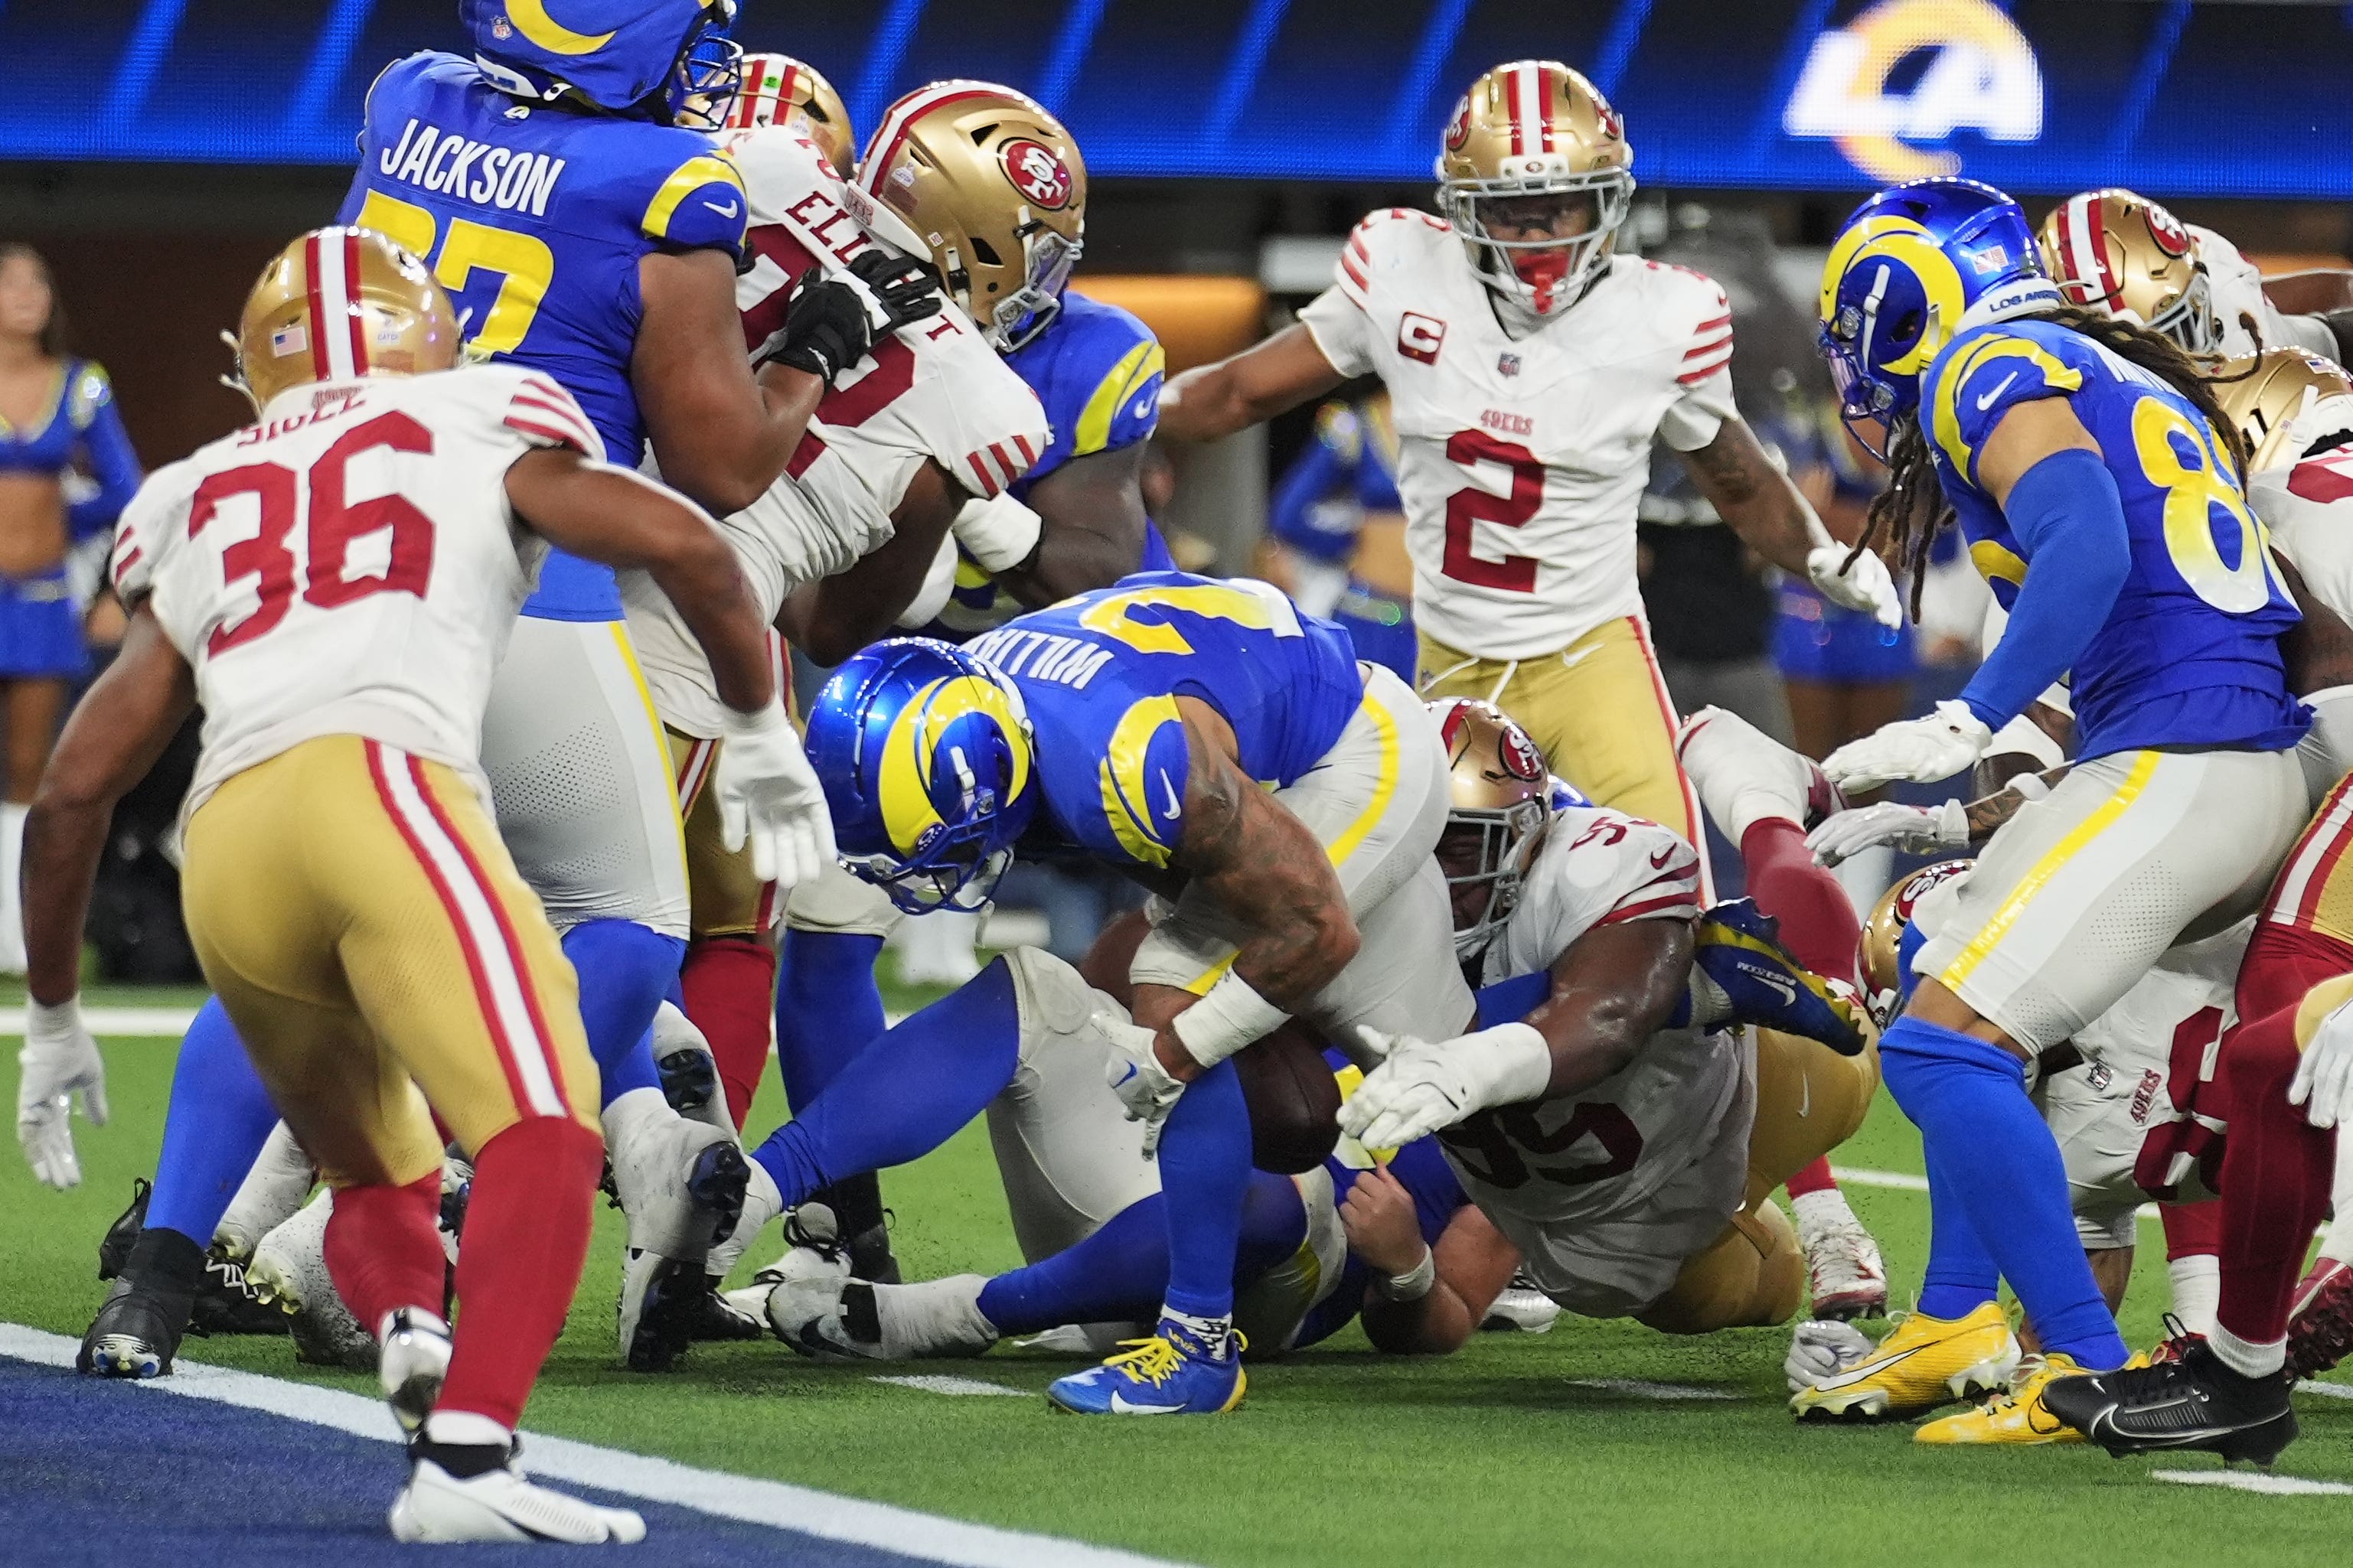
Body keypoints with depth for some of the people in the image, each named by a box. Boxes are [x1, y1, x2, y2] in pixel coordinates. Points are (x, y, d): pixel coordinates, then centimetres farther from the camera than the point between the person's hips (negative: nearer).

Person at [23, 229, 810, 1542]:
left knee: (377, 1173, 22)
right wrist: (763, 725, 26)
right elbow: (685, 546, 9)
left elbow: (72, 794, 31)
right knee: (542, 1137, -14)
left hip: (225, 844, 5)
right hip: (383, 783, -5)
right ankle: (466, 1454, -35)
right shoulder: (477, 429, 23)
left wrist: (57, 1014, 41)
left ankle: (410, 1326, -10)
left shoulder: (199, 509, 32)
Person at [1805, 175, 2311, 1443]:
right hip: (2262, 762, 10)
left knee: (1945, 1046, -12)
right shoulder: (2127, 380, 24)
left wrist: (1967, 725, -22)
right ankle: (1957, 1318, 24)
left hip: (2173, 766, -10)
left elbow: (2088, 550, -21)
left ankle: (2090, 1371, -13)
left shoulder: (1992, 374, -4)